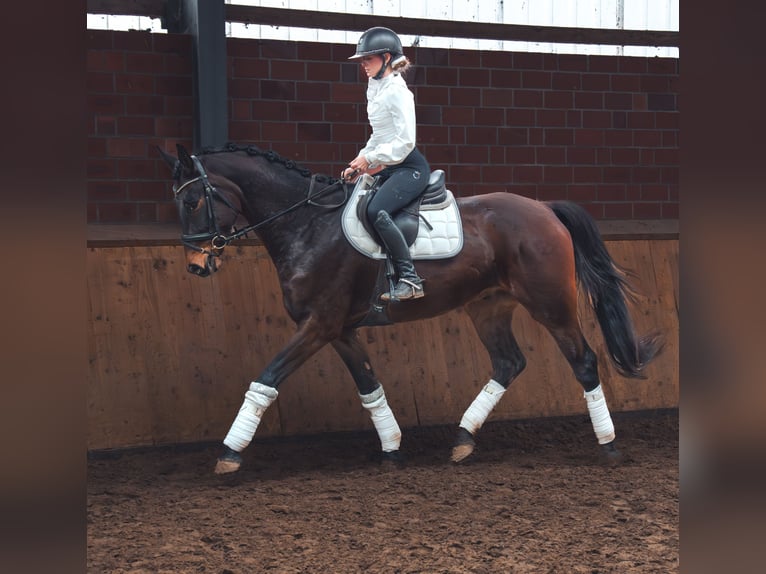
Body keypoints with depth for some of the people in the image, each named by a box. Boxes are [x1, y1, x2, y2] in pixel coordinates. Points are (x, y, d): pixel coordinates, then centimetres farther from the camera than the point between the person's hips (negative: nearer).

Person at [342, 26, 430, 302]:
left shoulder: (396, 91, -13)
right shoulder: (375, 89, 14)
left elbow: (405, 140, -19)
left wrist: (370, 159, -17)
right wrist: (360, 161, 9)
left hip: (409, 168, -10)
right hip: (387, 168, 10)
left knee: (376, 211, -31)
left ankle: (410, 279, -29)